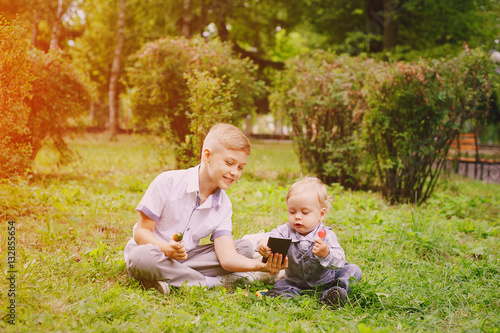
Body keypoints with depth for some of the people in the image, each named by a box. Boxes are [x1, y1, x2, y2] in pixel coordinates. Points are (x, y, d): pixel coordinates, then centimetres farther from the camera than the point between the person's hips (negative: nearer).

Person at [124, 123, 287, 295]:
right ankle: (211, 282, -22)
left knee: (245, 248, -8)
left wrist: (260, 265, -34)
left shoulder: (223, 205, -3)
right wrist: (166, 249, -36)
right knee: (141, 257, -40)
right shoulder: (167, 182, -16)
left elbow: (227, 257, -15)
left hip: (185, 258, 4)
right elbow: (141, 231, -14)